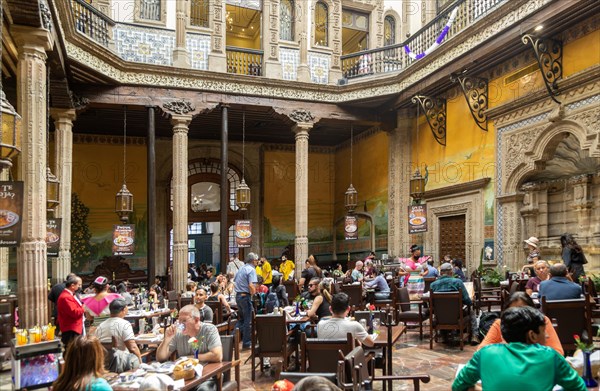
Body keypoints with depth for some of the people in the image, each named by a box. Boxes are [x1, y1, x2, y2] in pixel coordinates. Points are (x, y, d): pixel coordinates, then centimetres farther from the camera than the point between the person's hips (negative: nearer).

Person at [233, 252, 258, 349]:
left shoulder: (241, 269, 14)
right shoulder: (251, 270, -13)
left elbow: (234, 282, 20)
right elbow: (251, 285, -24)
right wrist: (253, 293, -8)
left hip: (238, 295, 8)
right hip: (246, 296, -8)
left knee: (240, 318, 21)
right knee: (247, 320, 1)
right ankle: (246, 343, 7)